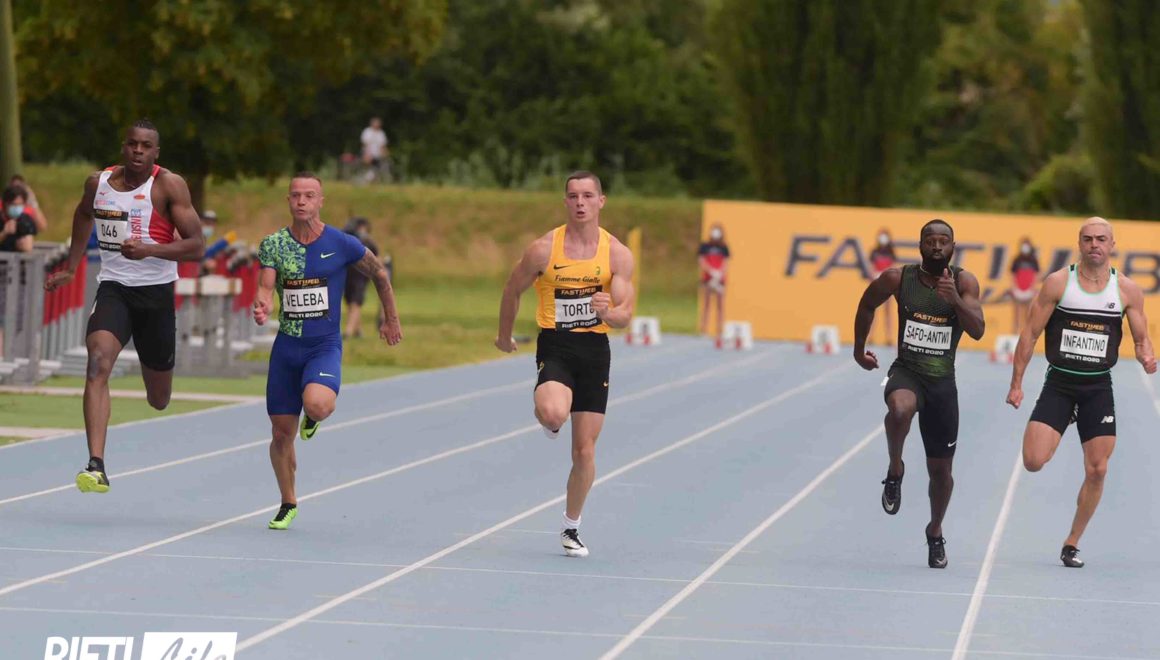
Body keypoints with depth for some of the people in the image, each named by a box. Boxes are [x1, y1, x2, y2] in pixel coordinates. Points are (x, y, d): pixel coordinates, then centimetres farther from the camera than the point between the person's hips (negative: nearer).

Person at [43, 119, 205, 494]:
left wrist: (149, 249, -29)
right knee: (98, 363, -27)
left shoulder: (169, 186, -10)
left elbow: (196, 247, -14)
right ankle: (96, 467, -35)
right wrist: (71, 269, 26)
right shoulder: (98, 183, 2)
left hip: (156, 293, -1)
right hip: (113, 289, 1)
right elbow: (84, 214, 27)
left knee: (159, 400, 13)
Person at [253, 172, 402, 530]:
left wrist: (391, 320, 16)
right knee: (282, 433, 5)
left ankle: (314, 417, 8)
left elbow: (379, 275, 9)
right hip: (287, 344, 3)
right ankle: (288, 504, 26)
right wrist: (262, 307, -33)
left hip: (325, 344, -3)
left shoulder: (342, 244, -6)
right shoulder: (273, 244, -1)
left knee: (316, 404, -32)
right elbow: (266, 288, -10)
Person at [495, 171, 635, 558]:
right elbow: (513, 291, 9)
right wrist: (505, 336, 19)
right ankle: (547, 419, 7)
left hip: (595, 351, 2)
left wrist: (608, 312, -29)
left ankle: (571, 528, 25)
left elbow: (625, 315, -6)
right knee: (553, 413, -33)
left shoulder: (617, 254, -3)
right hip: (555, 347, -2)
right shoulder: (544, 249, -7)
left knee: (584, 450, 5)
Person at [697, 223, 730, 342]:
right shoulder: (704, 246, 5)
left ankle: (720, 333, -2)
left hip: (720, 280, 1)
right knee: (707, 304, -2)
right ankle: (703, 331, -2)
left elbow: (726, 264, 1)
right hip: (707, 279, -1)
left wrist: (719, 274, -16)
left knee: (720, 306, -2)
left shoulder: (724, 248, 7)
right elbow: (701, 261, -3)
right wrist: (712, 271, -17)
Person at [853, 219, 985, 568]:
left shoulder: (964, 282, -7)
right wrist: (859, 348, 19)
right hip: (906, 372, -1)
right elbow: (867, 304, 13)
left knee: (940, 468, 9)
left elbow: (977, 330, -20)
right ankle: (895, 470, -13)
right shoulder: (898, 278, -6)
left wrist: (955, 300, -36)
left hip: (942, 380, 1)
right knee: (900, 408, -39)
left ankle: (936, 533, 34)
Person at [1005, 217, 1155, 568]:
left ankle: (1072, 544, 17)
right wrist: (1016, 384, -4)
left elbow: (1141, 338, 6)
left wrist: (1146, 356, -18)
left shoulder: (1128, 290, -1)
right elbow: (1030, 334, -2)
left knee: (1097, 470, -1)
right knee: (1034, 462, -14)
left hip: (1098, 387, 1)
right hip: (1059, 383, -1)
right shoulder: (1057, 282, -5)